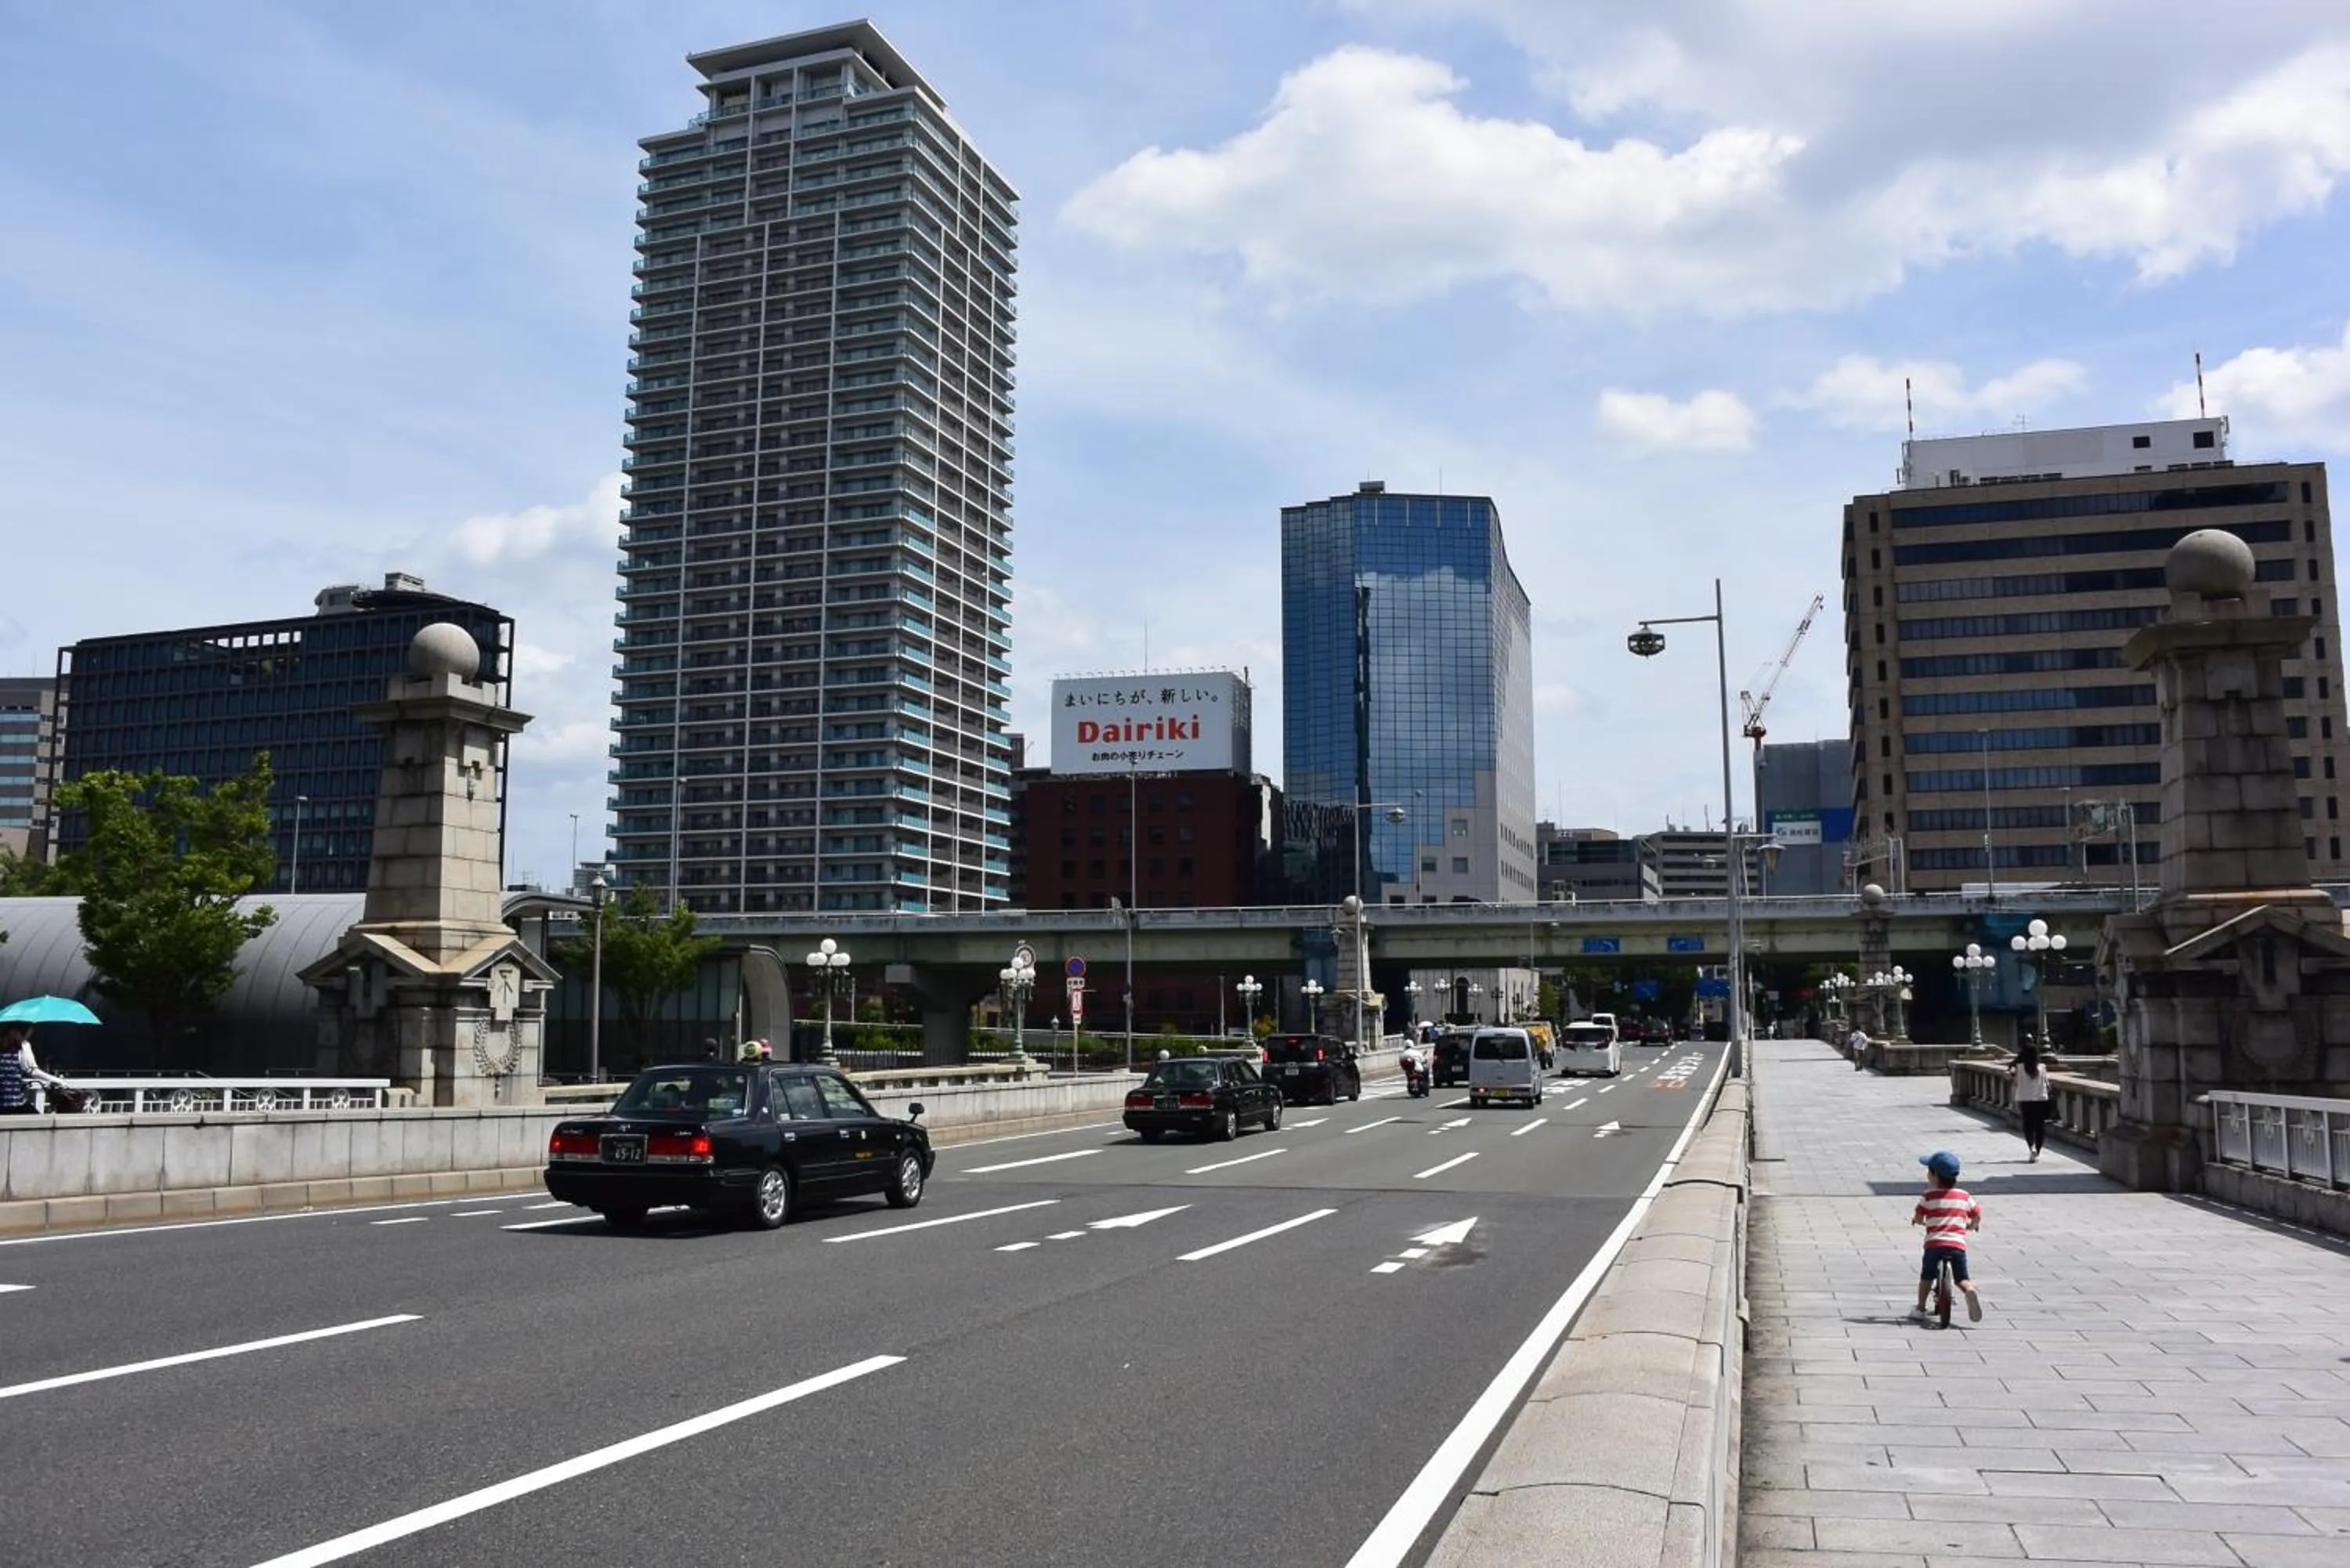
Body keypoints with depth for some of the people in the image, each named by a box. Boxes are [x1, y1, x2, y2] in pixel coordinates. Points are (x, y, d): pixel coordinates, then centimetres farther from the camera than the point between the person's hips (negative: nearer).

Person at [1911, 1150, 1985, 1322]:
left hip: (1934, 1243, -2)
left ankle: (1921, 1308, 16)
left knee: (1926, 1277, 16)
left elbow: (1918, 1217, 2)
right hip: (1958, 1244, 2)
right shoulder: (1965, 1196, 9)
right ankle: (1970, 1291, -24)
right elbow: (1977, 1216, 15)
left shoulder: (1929, 1196, 0)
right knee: (1962, 1279, 8)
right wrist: (1971, 1225, 36)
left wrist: (1916, 1220, 25)